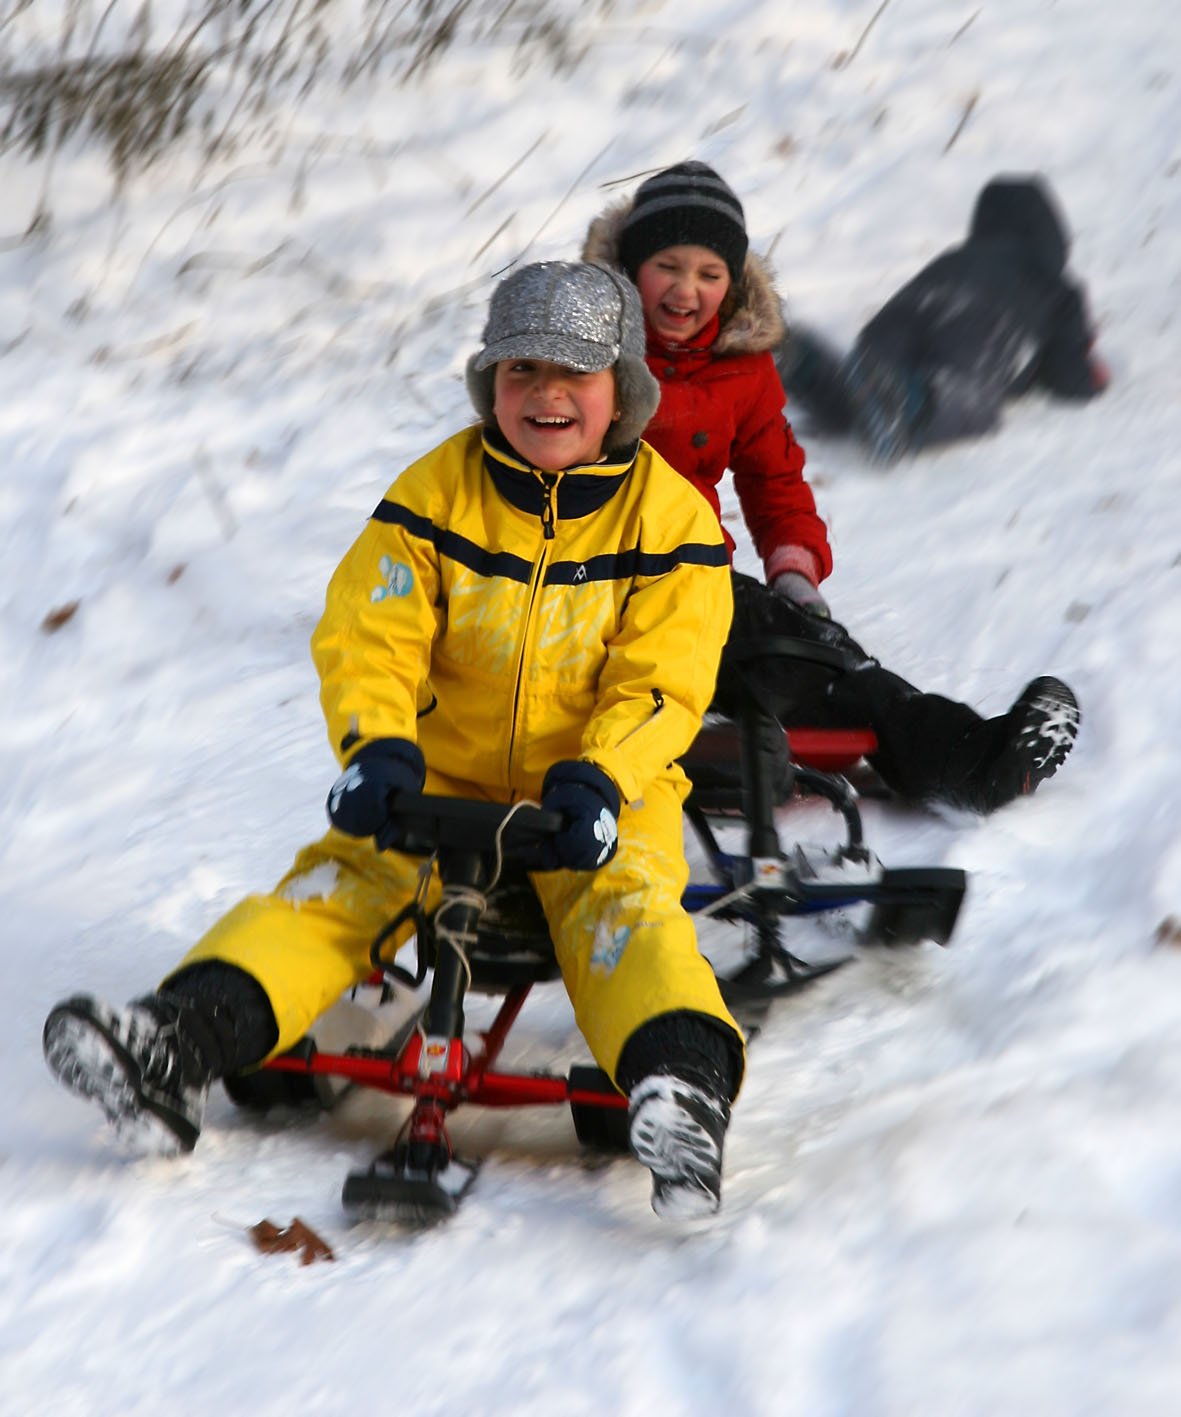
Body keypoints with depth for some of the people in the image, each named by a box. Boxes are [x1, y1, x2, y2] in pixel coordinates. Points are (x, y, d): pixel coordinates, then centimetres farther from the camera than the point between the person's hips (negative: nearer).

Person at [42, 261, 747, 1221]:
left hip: (604, 790, -2)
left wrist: (596, 779, -30)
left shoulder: (669, 518, -4)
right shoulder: (436, 495, 1)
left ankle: (681, 1079, -56)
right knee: (336, 881, -21)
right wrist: (377, 746, -27)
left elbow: (660, 682, -11)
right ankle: (183, 1043, -38)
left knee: (623, 900, -32)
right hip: (447, 776, 2)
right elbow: (367, 638, -6)